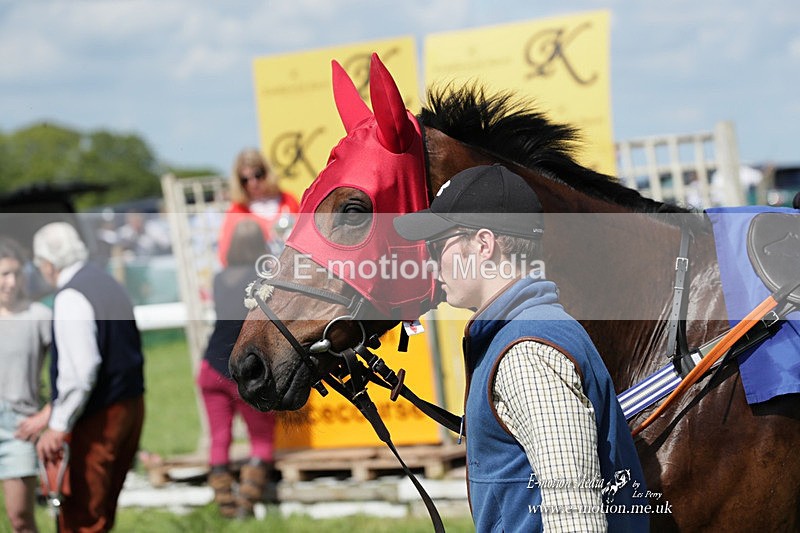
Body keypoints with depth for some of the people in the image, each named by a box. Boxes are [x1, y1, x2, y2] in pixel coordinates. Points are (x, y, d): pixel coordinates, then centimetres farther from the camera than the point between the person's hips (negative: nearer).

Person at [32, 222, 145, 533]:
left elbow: (79, 372, -25)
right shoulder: (108, 284, 12)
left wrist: (58, 426, -23)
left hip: (98, 417, -10)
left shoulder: (71, 298, -17)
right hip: (131, 405, 10)